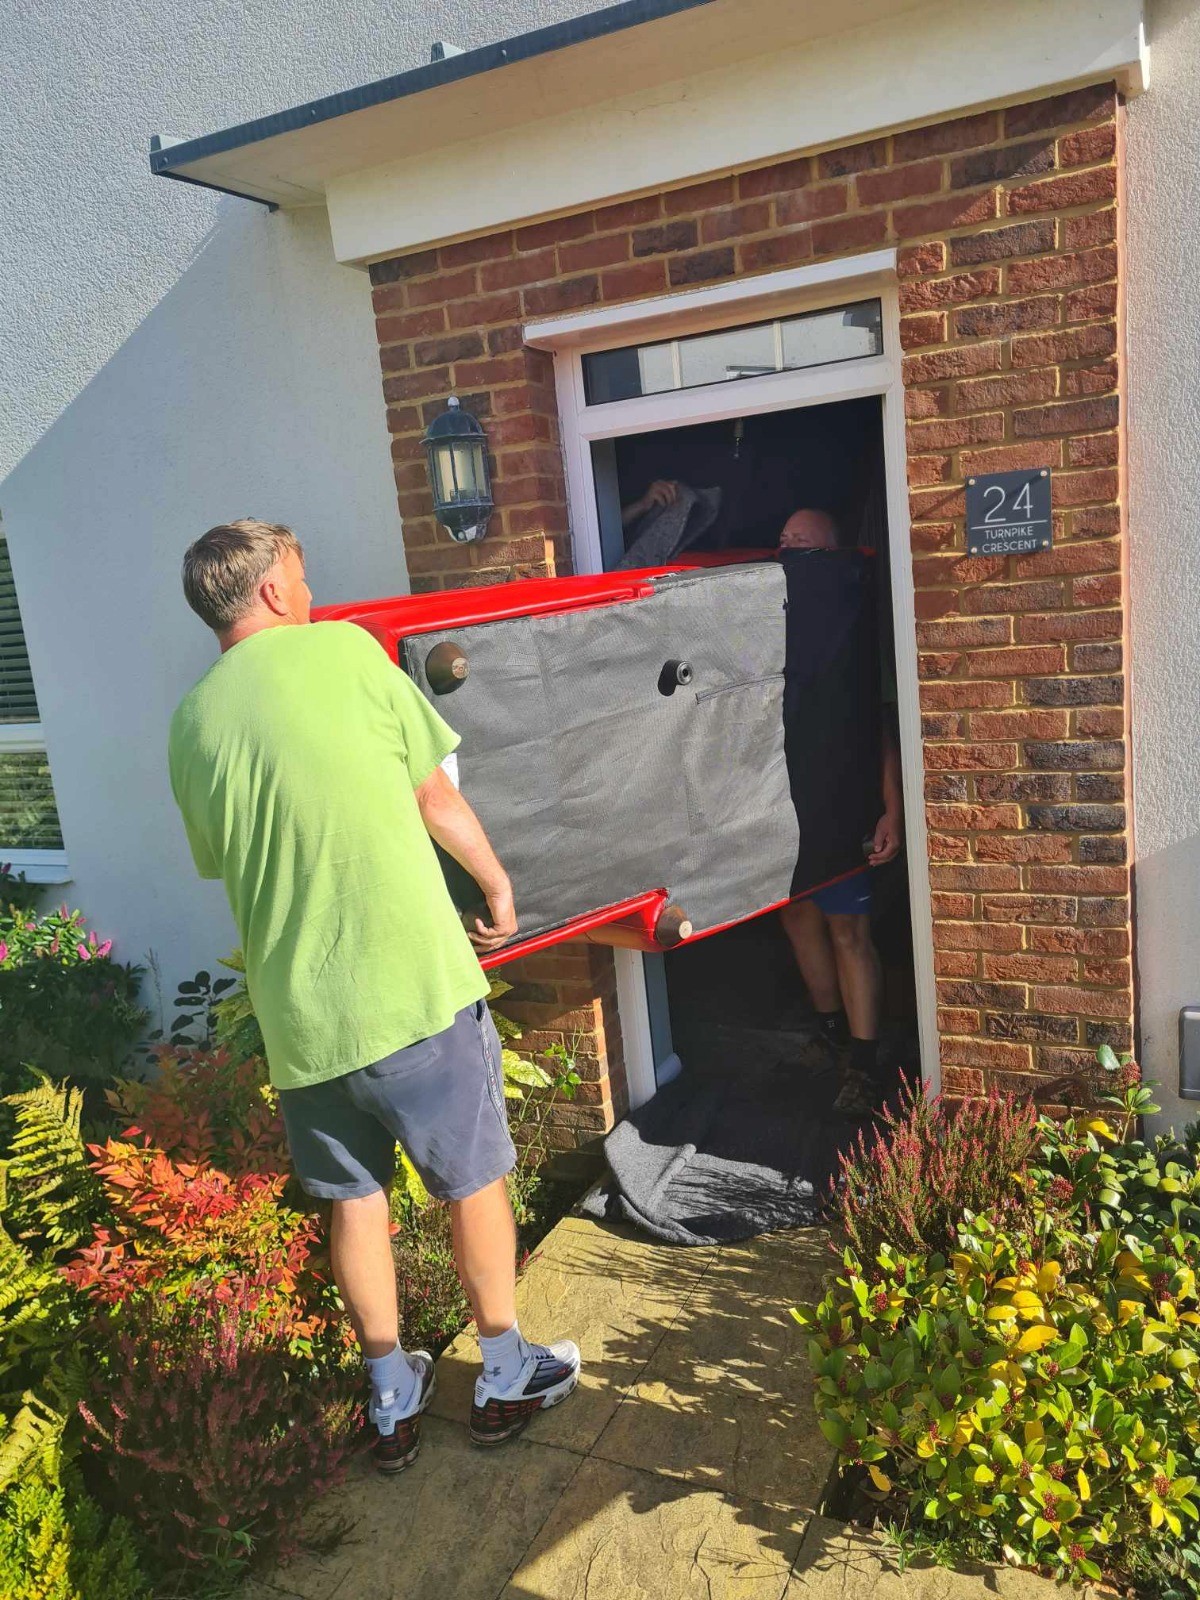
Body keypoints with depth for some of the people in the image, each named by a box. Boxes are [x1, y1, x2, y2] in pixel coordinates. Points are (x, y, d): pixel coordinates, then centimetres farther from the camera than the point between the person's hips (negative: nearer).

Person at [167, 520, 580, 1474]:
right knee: (475, 1182, 15)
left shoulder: (191, 723, 7)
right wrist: (499, 887, 13)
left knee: (356, 1199, 21)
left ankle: (394, 1403, 34)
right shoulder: (342, 648, -5)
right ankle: (507, 1379, 32)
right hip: (413, 984, -4)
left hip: (295, 1012, 5)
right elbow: (437, 798, -2)